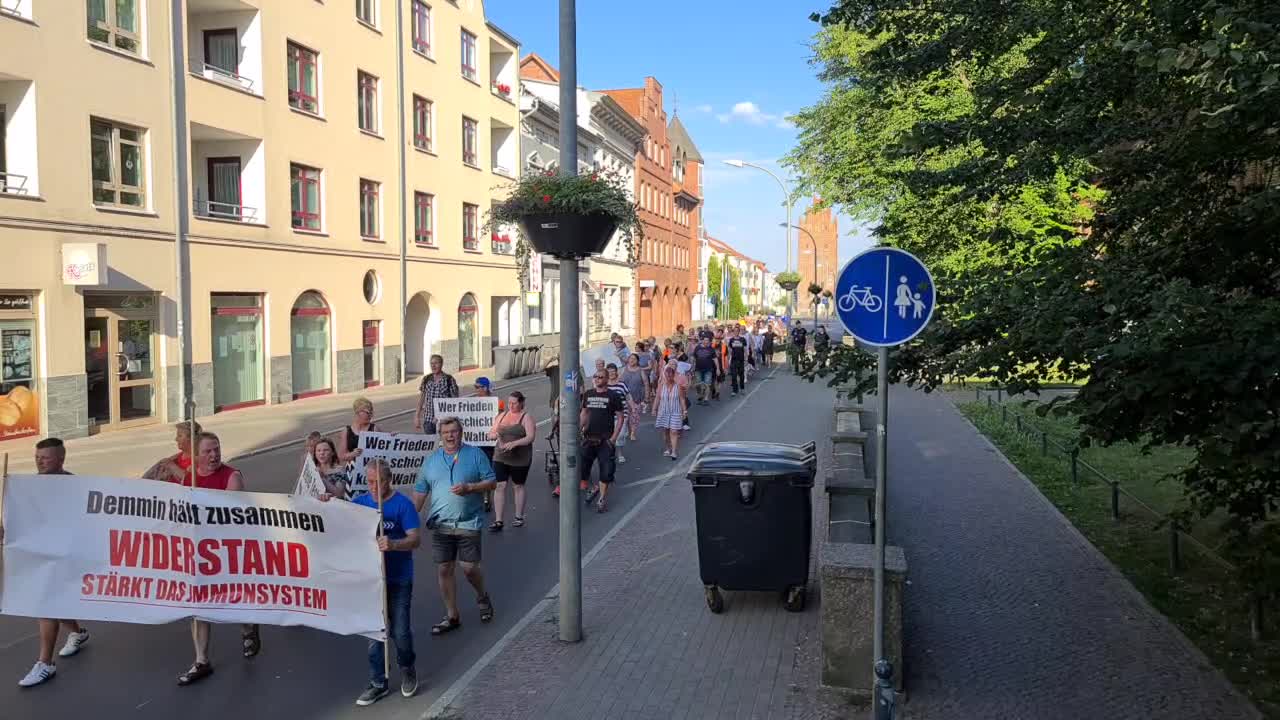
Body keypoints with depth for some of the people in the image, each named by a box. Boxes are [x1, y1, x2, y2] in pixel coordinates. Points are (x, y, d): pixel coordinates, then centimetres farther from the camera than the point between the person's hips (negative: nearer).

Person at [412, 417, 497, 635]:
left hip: (468, 523, -3)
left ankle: (482, 597, 28)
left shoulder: (475, 454, 1)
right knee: (444, 570, 6)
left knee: (469, 568, -4)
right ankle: (452, 616, 21)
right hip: (440, 525, 3)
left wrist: (469, 488, -16)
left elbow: (491, 482, -1)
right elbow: (420, 491, 12)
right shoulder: (431, 460, 10)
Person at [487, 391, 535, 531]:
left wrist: (514, 443, -27)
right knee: (500, 486, -4)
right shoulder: (502, 415, 10)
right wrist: (496, 434, -11)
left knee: (518, 486, 11)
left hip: (520, 459, -3)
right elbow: (491, 434, 13)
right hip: (500, 458, 4)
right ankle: (498, 521, -3)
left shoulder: (526, 417, -4)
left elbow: (530, 437, -15)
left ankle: (519, 517, 26)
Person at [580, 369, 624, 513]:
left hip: (605, 440, -4)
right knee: (582, 466, 6)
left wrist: (614, 437, -11)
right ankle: (593, 488, 30)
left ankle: (603, 499, 12)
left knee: (606, 470, -2)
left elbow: (620, 417, -4)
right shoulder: (588, 394, 7)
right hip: (588, 438, 4)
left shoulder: (613, 396, -5)